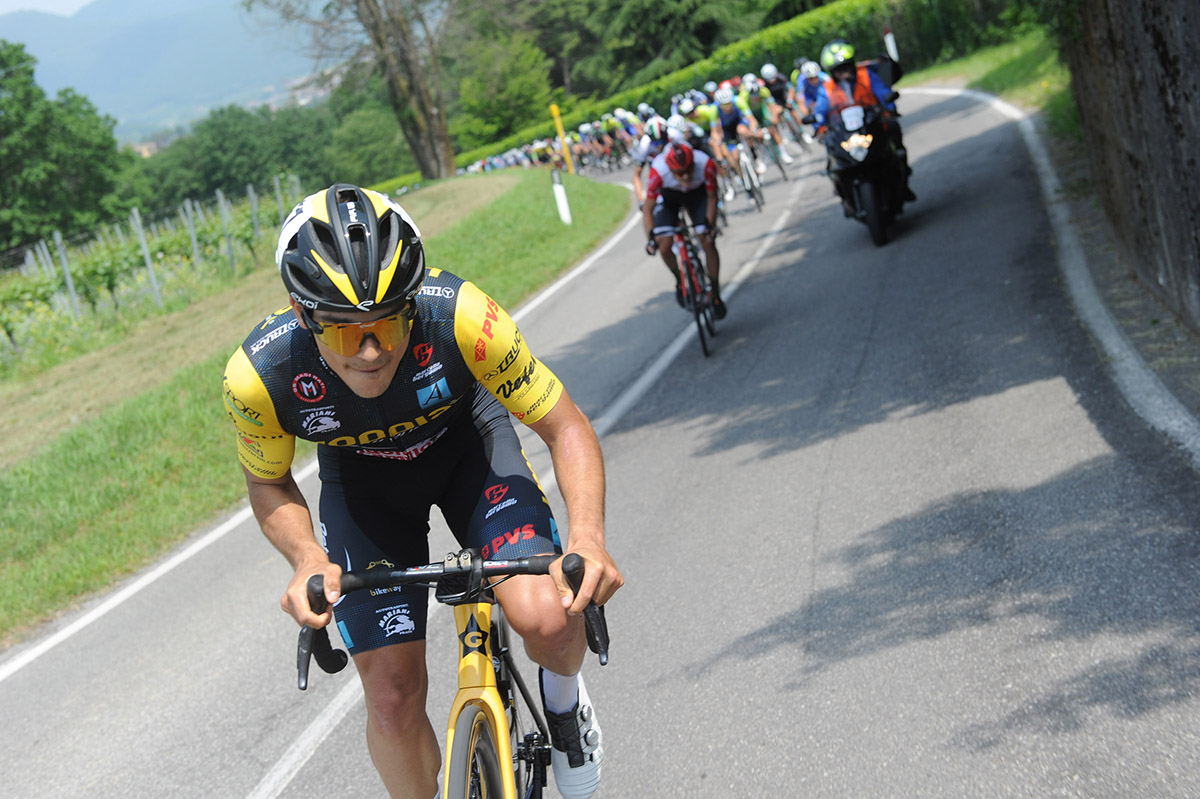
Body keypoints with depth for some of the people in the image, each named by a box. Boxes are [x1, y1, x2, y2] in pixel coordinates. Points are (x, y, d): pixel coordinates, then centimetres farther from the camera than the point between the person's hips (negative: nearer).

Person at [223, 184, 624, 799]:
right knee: (393, 697, -7)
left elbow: (565, 427, -25)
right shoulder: (259, 375, -32)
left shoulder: (459, 316, -37)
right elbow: (267, 483, -10)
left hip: (464, 440, -1)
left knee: (546, 617, -24)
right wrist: (307, 559, -29)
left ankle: (563, 694, 12)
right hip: (362, 479, 1)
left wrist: (587, 537, -41)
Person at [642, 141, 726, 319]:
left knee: (708, 242, -11)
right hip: (668, 196, 0)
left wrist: (709, 226, -21)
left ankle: (716, 295, 4)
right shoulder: (658, 171, -39)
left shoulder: (706, 165, -37)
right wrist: (651, 238, -31)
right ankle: (680, 282, 17)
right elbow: (648, 209, -24)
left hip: (697, 194, 0)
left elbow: (712, 197, -17)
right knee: (664, 246, -14)